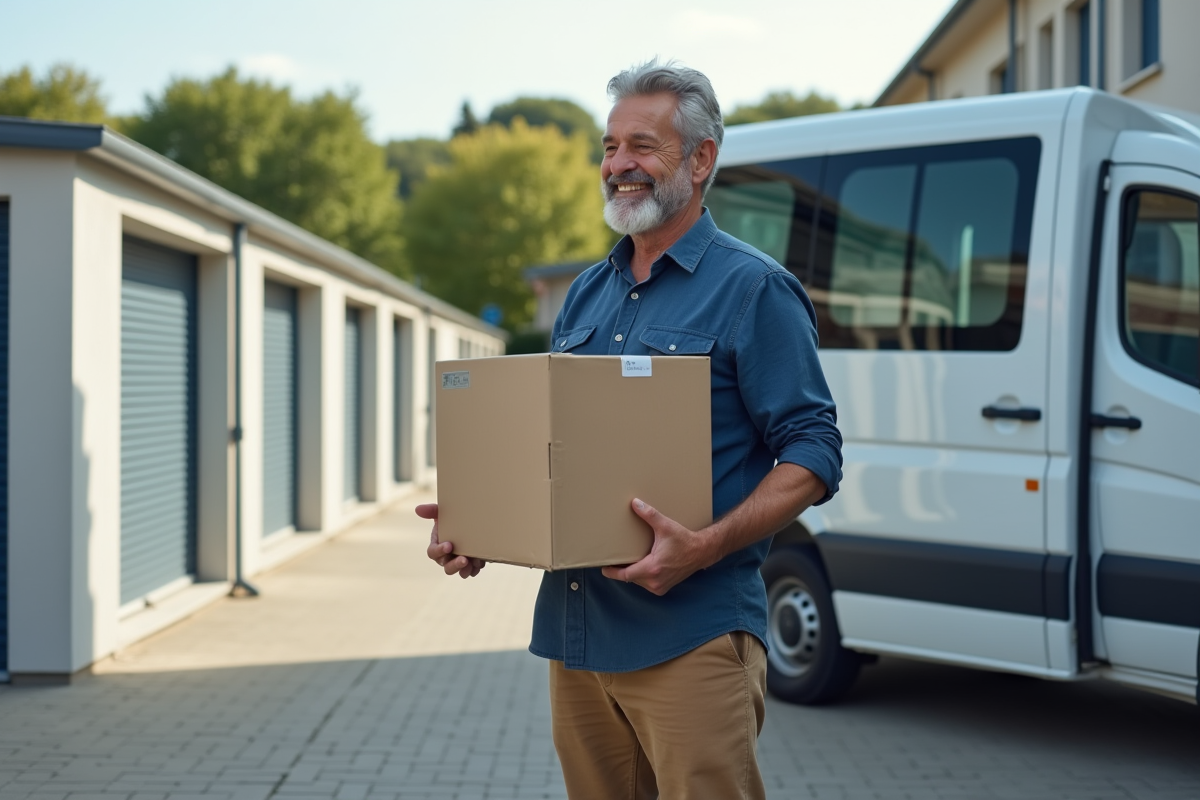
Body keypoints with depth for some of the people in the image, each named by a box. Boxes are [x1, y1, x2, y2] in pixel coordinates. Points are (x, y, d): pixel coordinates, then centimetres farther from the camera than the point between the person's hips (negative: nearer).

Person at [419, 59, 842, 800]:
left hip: (690, 640, -7)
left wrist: (707, 546, -24)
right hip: (575, 632, 7)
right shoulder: (586, 295, 17)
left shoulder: (753, 289, -5)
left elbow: (813, 452, -10)